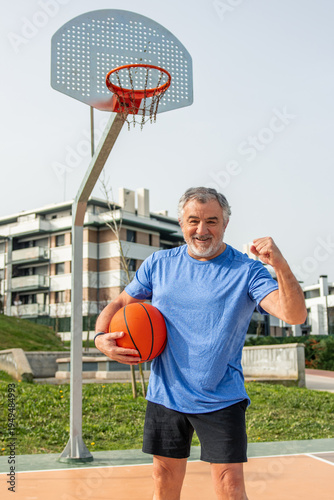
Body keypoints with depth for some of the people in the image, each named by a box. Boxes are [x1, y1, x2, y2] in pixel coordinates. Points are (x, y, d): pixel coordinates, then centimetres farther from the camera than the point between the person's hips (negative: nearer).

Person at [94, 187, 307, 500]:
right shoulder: (159, 263, 3)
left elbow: (294, 315, -20)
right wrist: (102, 337, -7)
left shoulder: (246, 270, -8)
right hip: (165, 396, 3)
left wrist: (280, 265, -37)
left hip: (221, 401, -3)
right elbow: (119, 303, 13)